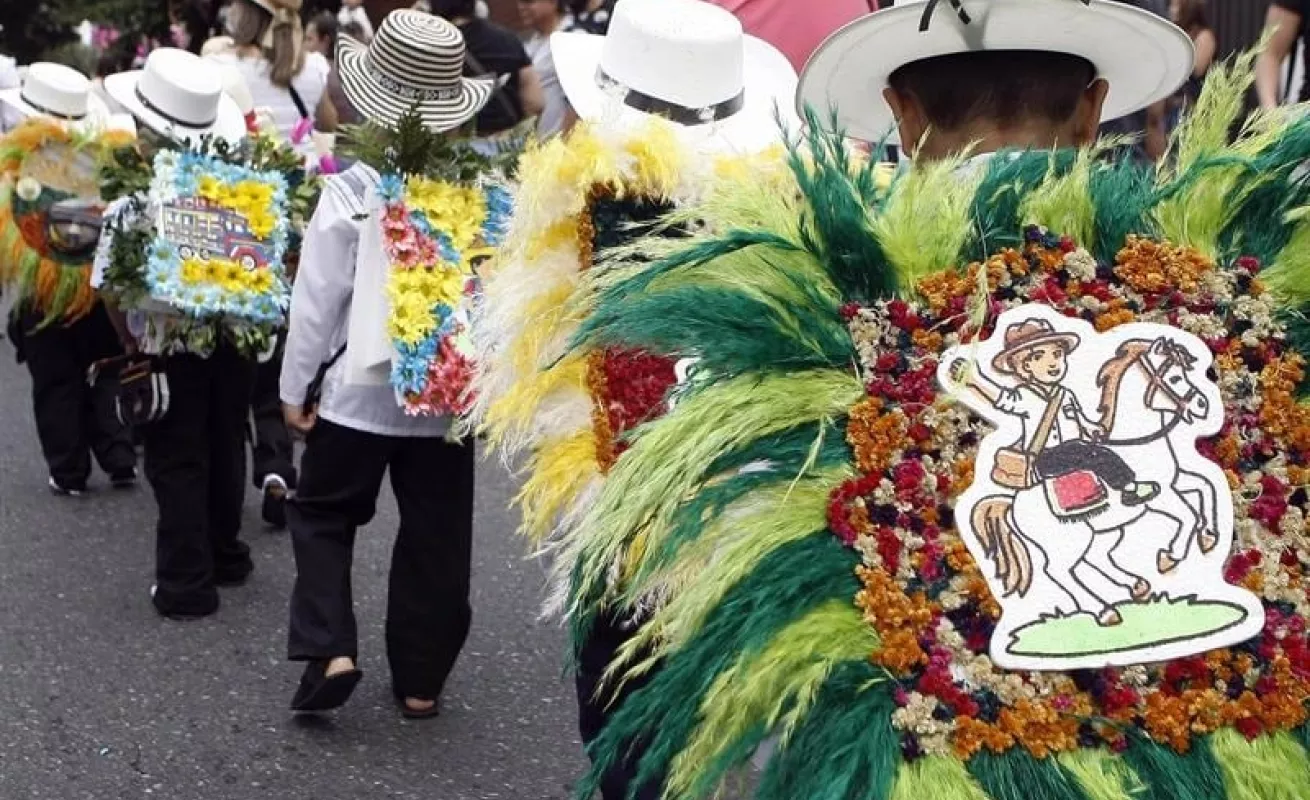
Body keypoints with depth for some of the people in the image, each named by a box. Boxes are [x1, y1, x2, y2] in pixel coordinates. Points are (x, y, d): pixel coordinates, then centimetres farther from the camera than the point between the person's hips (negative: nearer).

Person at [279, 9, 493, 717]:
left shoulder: (351, 193, -15)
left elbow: (317, 302, -10)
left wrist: (295, 388, 2)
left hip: (358, 392, -2)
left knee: (322, 514, 18)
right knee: (435, 535, 14)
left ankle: (329, 651, 2)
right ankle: (420, 681, 23)